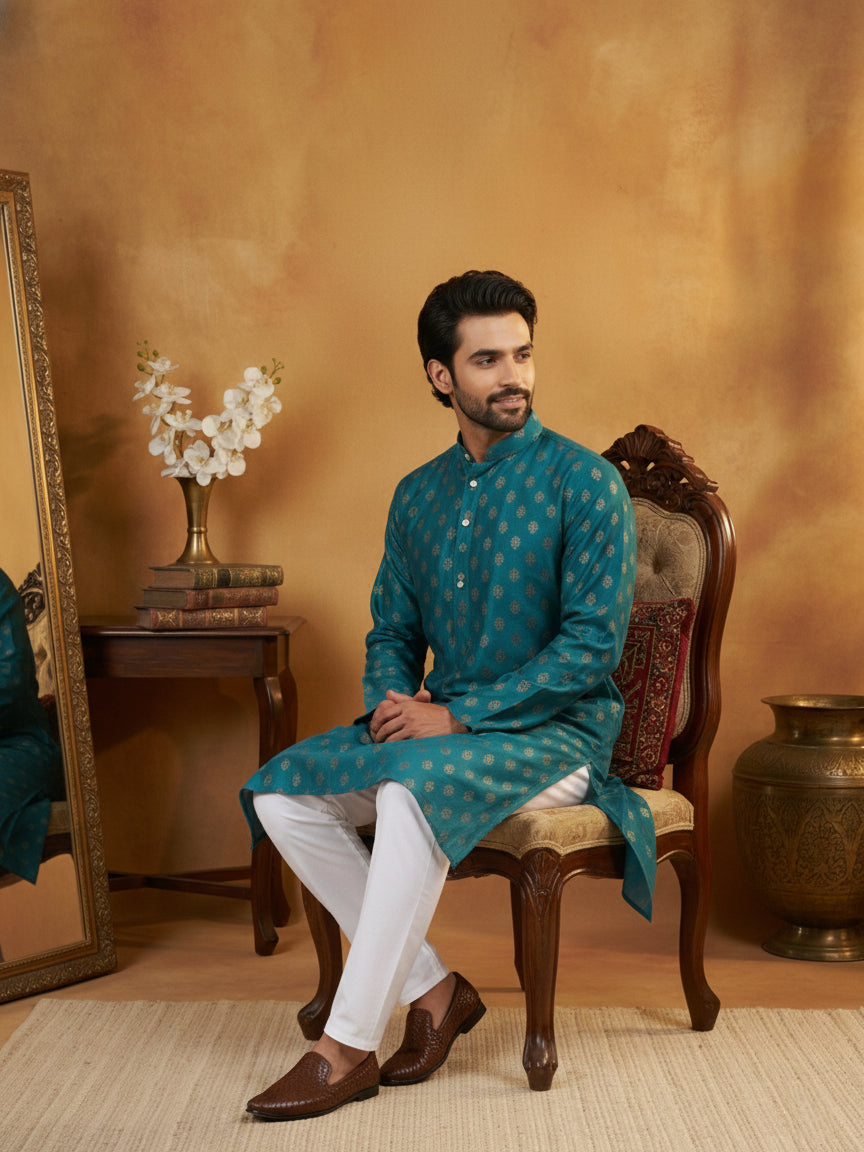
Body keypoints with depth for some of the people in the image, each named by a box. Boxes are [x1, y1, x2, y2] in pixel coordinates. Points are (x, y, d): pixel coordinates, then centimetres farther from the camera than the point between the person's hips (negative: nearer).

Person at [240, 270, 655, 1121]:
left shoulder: (583, 481, -9)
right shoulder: (418, 495, 10)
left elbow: (594, 642, -16)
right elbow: (392, 632, 17)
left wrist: (457, 715, -20)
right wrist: (392, 702, -7)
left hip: (555, 733, -6)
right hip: (442, 729, 7)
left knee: (415, 786, -35)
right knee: (279, 795, -12)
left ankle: (347, 1049, -24)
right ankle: (433, 988, -4)